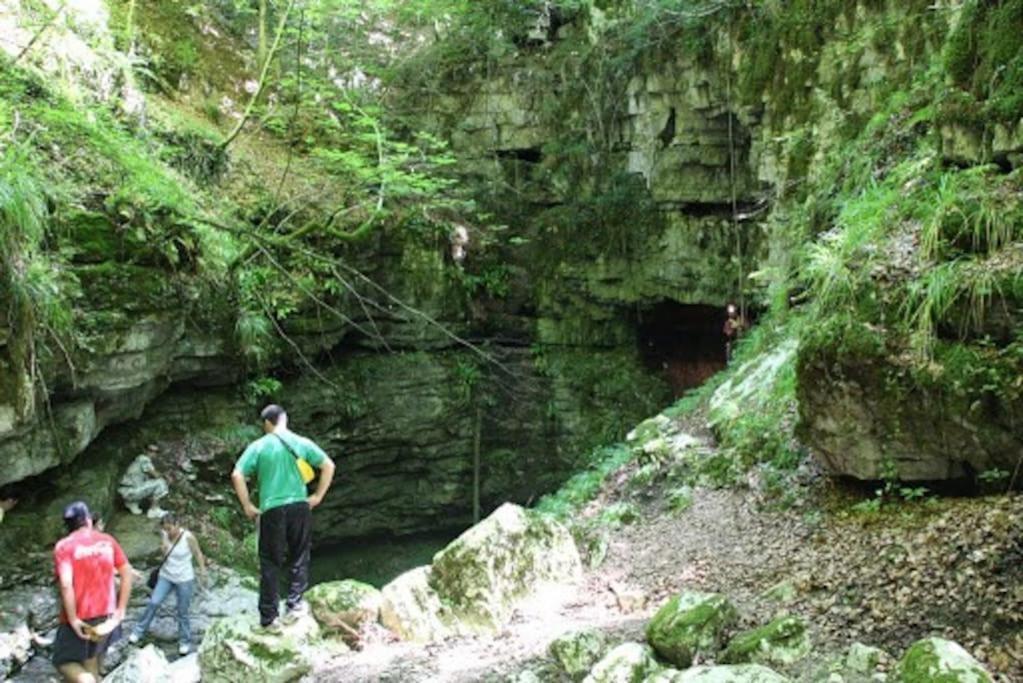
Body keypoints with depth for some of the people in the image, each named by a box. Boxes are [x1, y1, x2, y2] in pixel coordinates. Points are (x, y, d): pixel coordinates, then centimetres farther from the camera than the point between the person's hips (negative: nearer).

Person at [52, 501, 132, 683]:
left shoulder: (64, 546, -11)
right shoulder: (107, 541, 1)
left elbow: (66, 585, -22)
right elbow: (127, 573, 2)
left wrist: (73, 620, -15)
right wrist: (121, 609, 6)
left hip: (79, 618, -4)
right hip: (105, 616, 4)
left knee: (64, 661, 10)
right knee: (92, 666, 20)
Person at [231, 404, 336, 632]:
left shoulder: (258, 446, -1)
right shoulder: (301, 443, 4)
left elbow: (237, 475, -9)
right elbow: (328, 466, 3)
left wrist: (247, 506, -1)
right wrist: (318, 496, 9)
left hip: (272, 511, -1)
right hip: (300, 507, 1)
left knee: (270, 564, 7)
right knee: (299, 558, 18)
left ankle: (269, 618, 10)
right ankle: (295, 605, 19)